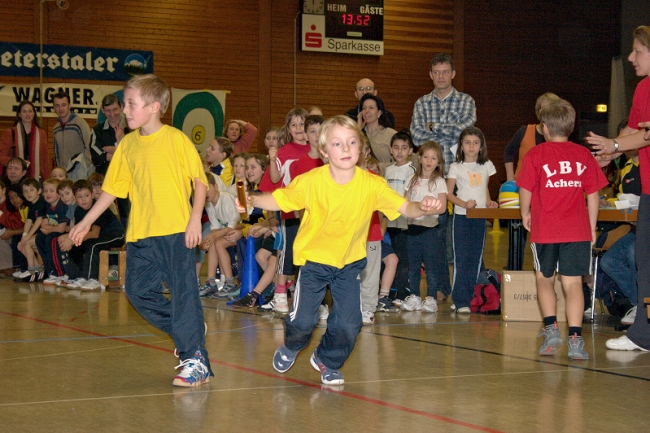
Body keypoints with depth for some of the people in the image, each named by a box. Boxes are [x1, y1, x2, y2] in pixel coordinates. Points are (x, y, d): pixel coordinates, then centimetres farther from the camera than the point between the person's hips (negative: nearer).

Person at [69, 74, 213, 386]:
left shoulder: (177, 140, -7)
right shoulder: (127, 145, 8)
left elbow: (200, 181, -4)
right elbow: (112, 188, 14)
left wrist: (195, 219, -14)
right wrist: (86, 222, 14)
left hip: (176, 231, -6)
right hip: (141, 233, 6)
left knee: (184, 292, -6)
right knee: (138, 291, 5)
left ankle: (196, 360, 0)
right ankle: (187, 329, 23)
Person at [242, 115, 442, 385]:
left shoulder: (372, 185, -17)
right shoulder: (311, 182, -19)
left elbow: (404, 208, -19)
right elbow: (278, 200, -9)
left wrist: (423, 208, -39)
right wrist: (252, 200, -26)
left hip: (349, 262, 2)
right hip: (314, 259, -1)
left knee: (348, 324, -5)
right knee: (303, 321, -6)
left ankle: (327, 361, 29)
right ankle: (290, 348, 33)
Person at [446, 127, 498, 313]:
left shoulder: (487, 166, 8)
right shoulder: (456, 167, -1)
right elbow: (449, 193, -1)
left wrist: (489, 201, -1)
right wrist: (464, 204, -17)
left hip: (480, 216, 3)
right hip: (461, 216, -3)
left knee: (476, 258, 5)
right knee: (461, 258, -7)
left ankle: (470, 298, 13)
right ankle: (460, 301, -7)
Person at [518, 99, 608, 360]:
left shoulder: (536, 155, -1)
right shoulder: (583, 155, 5)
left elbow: (525, 190, -3)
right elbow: (593, 194, 6)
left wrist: (525, 214, 16)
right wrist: (592, 227, 15)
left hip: (545, 230, -1)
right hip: (578, 231, 1)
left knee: (544, 279, 17)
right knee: (573, 282, -1)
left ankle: (551, 329, 5)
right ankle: (575, 338, -12)